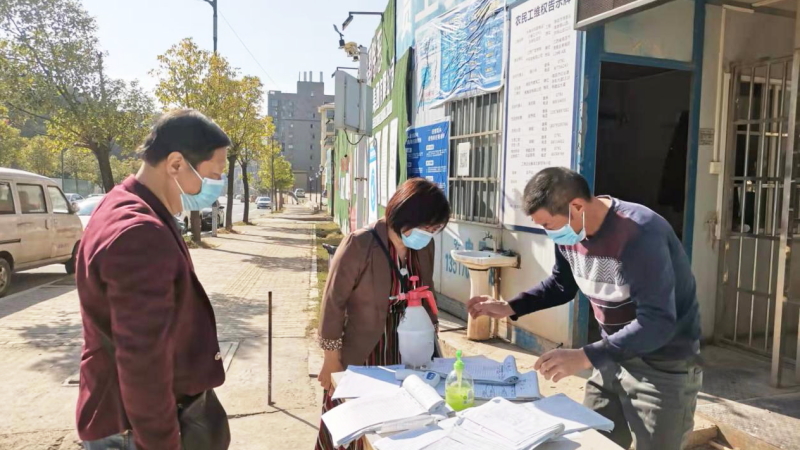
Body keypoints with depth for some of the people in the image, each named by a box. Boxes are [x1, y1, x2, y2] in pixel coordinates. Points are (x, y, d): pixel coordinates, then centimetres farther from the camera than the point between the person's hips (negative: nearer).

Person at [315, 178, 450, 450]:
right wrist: (332, 361, -9)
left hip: (406, 356, 5)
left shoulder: (426, 247, -1)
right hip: (358, 357, -5)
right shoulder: (359, 245, -19)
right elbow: (333, 303, -13)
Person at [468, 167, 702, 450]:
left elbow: (658, 323, -32)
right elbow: (562, 285, 12)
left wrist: (585, 357, -38)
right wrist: (509, 308, -1)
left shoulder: (639, 235, -29)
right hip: (614, 355, 7)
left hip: (663, 365, -7)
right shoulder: (568, 232, -5)